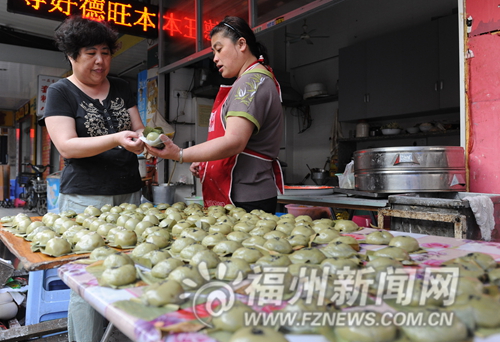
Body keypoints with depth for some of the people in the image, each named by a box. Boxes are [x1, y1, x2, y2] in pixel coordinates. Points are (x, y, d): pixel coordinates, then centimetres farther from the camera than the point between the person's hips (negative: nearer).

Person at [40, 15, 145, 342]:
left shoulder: (121, 88, 15)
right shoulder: (61, 92, 2)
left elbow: (138, 129, 14)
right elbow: (66, 145, -9)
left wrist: (144, 138, -10)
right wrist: (115, 140, -23)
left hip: (130, 195, 4)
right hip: (86, 198, -4)